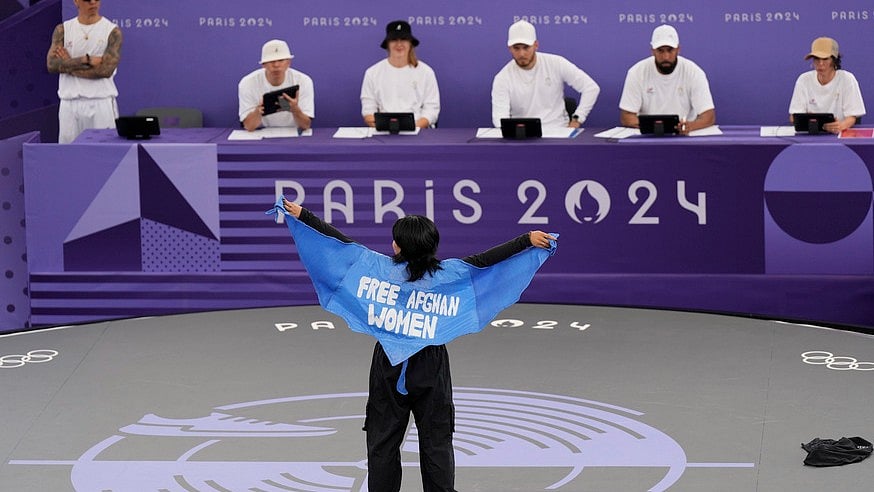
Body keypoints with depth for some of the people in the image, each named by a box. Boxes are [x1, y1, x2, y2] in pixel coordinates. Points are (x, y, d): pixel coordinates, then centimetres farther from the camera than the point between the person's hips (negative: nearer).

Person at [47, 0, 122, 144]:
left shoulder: (112, 31, 0)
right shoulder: (63, 30, 8)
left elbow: (106, 69, -11)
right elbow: (52, 64, -5)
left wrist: (69, 65, -7)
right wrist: (86, 59, -13)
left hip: (101, 103, -2)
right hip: (69, 104, 2)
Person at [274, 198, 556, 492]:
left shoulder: (378, 267, -10)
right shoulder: (450, 273, -10)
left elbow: (339, 242, -7)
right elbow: (488, 258, -9)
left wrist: (300, 215, -1)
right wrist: (528, 240, -5)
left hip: (389, 368, 0)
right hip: (431, 369, 0)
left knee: (382, 443, 9)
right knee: (437, 443, 7)